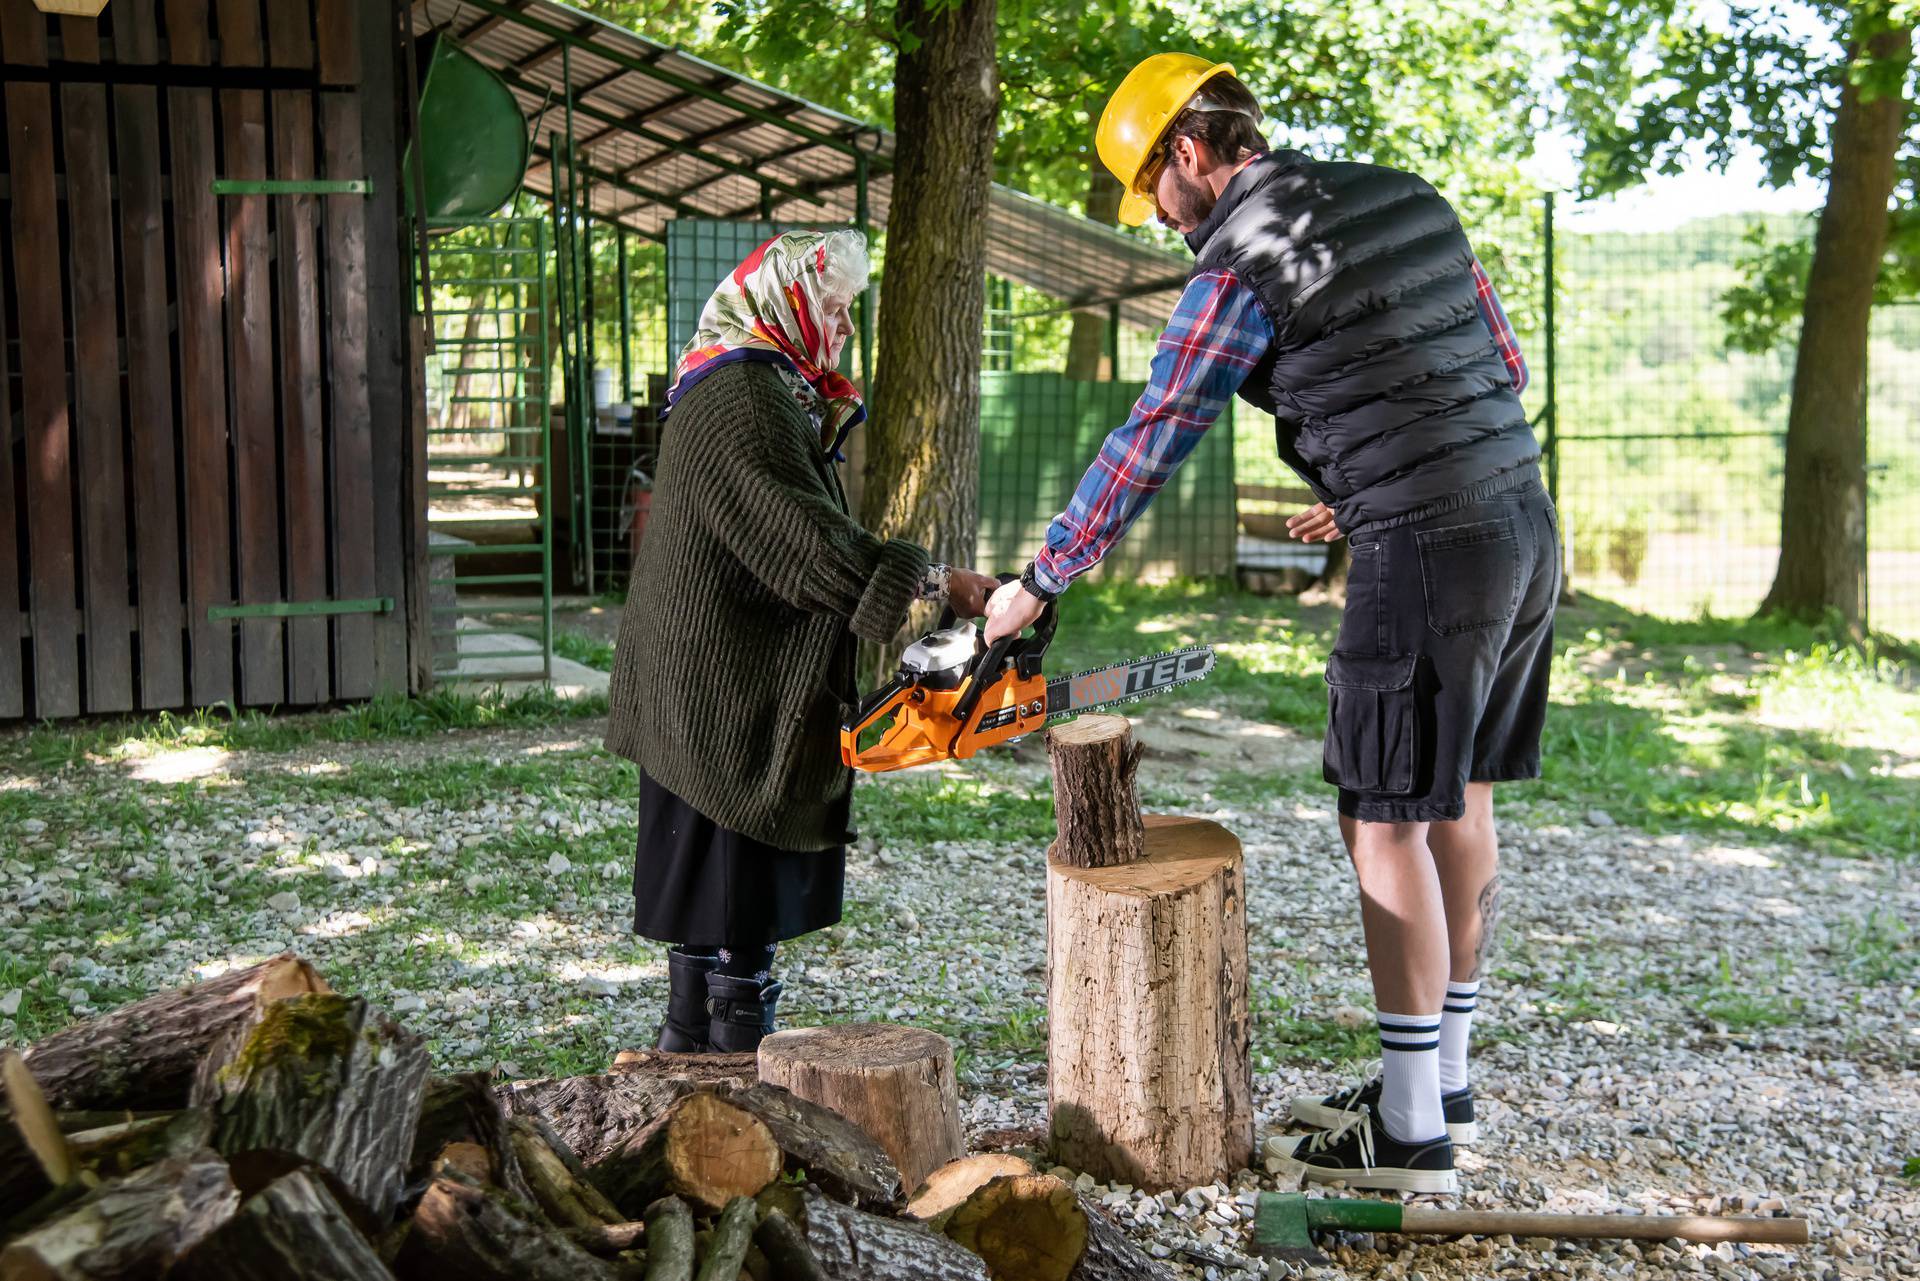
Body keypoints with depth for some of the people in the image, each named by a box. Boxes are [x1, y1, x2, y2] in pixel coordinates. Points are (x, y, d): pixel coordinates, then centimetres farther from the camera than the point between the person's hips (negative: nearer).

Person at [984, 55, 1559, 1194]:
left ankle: (1411, 1132, 4)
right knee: (1459, 802, 15)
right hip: (1527, 524, 8)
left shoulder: (1239, 267, -8)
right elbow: (1506, 372, 18)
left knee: (1387, 823, -1)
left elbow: (1148, 446, -5)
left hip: (1426, 557, -8)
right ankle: (1443, 1081, 25)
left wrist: (1039, 582, 4)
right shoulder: (1408, 198, 14)